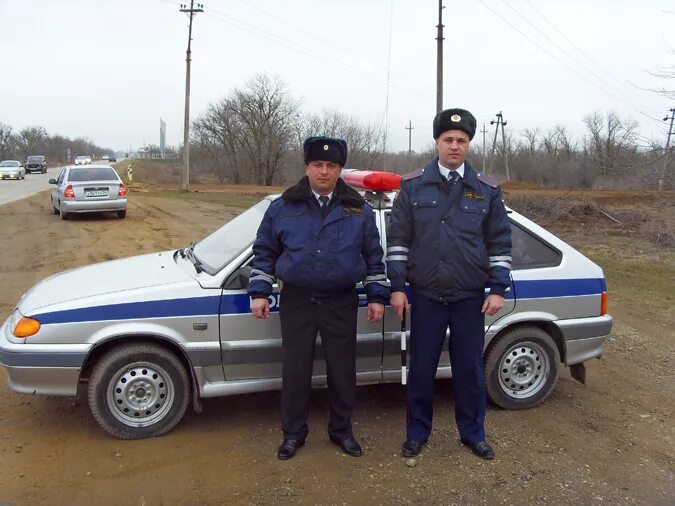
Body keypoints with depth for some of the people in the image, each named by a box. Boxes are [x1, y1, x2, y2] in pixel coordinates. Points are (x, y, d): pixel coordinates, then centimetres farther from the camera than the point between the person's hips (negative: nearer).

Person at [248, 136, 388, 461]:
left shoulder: (359, 210, 3)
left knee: (342, 370, 8)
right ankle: (293, 433, 23)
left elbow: (374, 256, 8)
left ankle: (341, 431, 27)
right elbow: (264, 252, 7)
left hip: (341, 303, 0)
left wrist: (377, 296, 4)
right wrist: (259, 292, 2)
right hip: (297, 302, 0)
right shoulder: (283, 208, 1)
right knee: (295, 371, 6)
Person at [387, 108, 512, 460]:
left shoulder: (487, 190, 3)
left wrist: (497, 289, 0)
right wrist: (397, 286, -3)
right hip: (425, 296, 0)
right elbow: (398, 238, 2)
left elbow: (500, 243, 6)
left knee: (470, 369, 10)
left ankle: (473, 434, 28)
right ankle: (417, 432, 26)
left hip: (470, 298, 1)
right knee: (421, 368, 8)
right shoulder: (413, 186, 2)